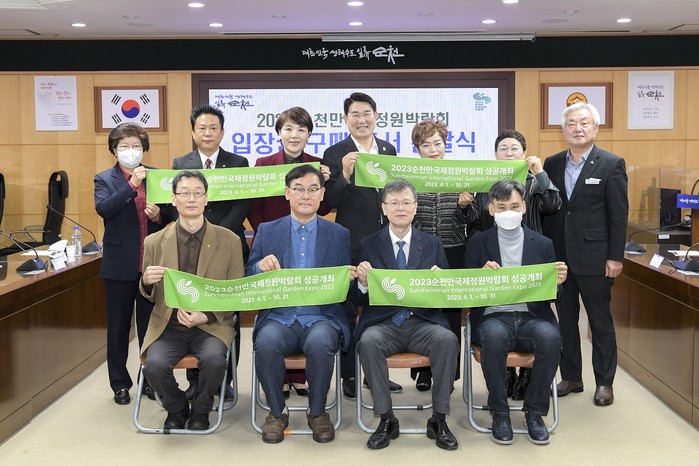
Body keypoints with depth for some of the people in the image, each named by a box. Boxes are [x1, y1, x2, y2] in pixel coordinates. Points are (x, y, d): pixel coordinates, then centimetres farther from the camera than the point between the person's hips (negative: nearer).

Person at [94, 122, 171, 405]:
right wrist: (131, 184, -25)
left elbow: (171, 216, 8)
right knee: (118, 327, 9)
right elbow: (103, 208, -18)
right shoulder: (104, 179, 1)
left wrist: (159, 215, -14)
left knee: (150, 325, 11)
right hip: (120, 265, -1)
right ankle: (120, 384, 22)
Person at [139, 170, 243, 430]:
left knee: (213, 359, -31)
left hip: (211, 325, -1)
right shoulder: (154, 242, 6)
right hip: (168, 326, 1)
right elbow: (149, 297, 13)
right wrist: (146, 282, -12)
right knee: (155, 365, -26)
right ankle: (176, 409, 8)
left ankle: (200, 410, 2)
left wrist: (206, 316, -14)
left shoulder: (229, 240, 1)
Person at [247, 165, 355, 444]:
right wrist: (261, 267, -14)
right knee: (266, 342, -32)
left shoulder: (339, 235, 12)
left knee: (320, 342, -34)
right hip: (279, 318, 1)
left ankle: (317, 413, -7)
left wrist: (349, 278, -12)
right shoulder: (267, 232, 12)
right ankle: (276, 412, -6)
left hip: (322, 318, 0)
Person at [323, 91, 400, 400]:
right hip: (351, 244, -4)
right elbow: (330, 202, -12)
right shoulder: (335, 154, -6)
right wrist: (345, 175, -26)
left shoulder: (388, 150, 8)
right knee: (348, 312, 7)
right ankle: (349, 376, 18)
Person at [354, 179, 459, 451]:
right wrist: (363, 282, -16)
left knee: (447, 340, -29)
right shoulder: (369, 245, 8)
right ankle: (386, 420, -15)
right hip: (383, 323, 0)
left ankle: (439, 420, -13)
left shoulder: (433, 244, 12)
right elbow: (360, 301, 6)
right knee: (368, 342, -32)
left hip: (422, 322, 1)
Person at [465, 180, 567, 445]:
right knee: (494, 336, -36)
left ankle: (535, 412, -11)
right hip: (494, 317, -1)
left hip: (532, 317, 1)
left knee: (550, 337, -32)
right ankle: (499, 413, -16)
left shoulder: (542, 244, 11)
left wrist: (557, 283, -11)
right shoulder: (478, 243, 8)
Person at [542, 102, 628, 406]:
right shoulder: (552, 164, 7)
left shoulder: (612, 164, -4)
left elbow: (619, 215, -6)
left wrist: (615, 257, -10)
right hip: (559, 256, 4)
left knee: (601, 322, 6)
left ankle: (604, 382, 18)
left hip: (593, 257, -4)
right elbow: (546, 209, 9)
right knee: (565, 321, 12)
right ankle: (571, 377, 25)